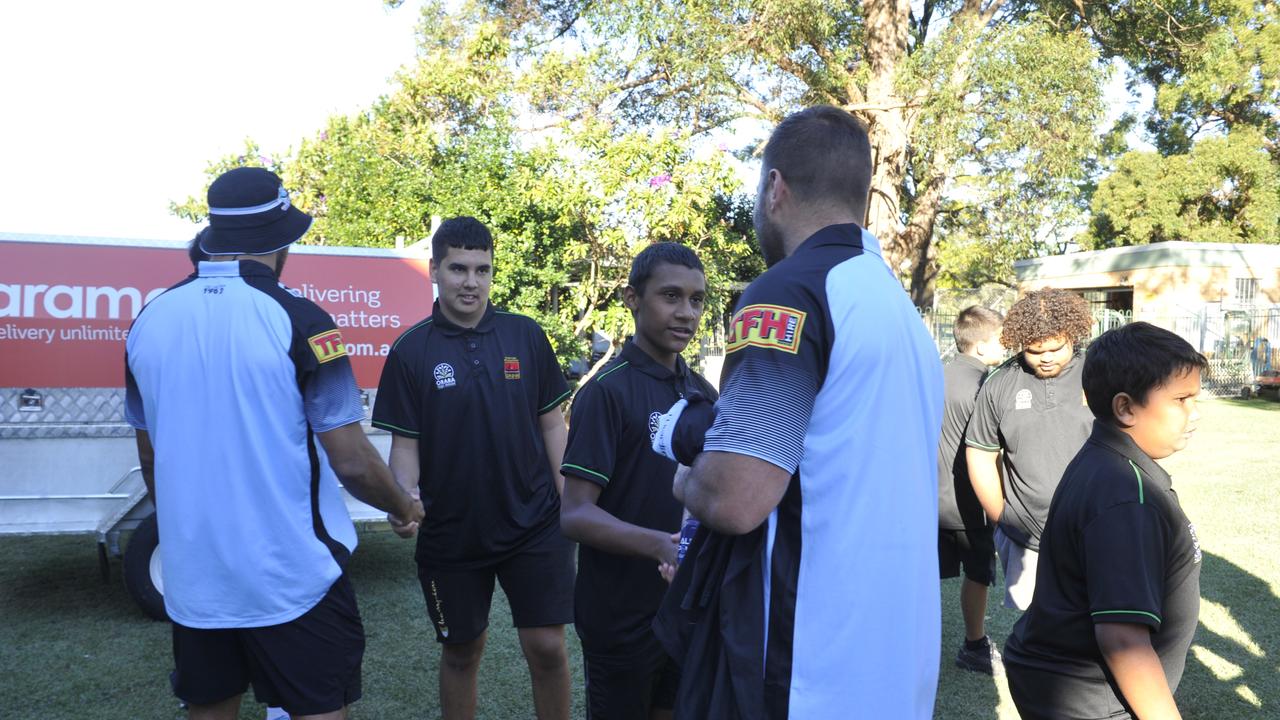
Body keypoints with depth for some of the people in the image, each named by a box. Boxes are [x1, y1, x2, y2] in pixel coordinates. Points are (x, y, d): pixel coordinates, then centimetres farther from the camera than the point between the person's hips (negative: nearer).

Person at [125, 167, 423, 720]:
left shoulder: (150, 320, 1)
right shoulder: (296, 320, -15)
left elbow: (149, 456, 12)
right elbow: (351, 462, -14)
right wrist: (402, 506, 5)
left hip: (192, 573, 6)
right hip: (291, 574, -5)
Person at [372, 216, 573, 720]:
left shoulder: (527, 336, -1)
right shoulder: (411, 350, -4)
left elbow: (551, 424, 4)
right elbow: (405, 443, -2)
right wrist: (406, 496, -21)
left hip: (534, 523, 0)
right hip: (449, 534, 0)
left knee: (547, 646, 1)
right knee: (461, 652, 14)